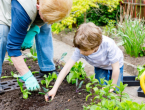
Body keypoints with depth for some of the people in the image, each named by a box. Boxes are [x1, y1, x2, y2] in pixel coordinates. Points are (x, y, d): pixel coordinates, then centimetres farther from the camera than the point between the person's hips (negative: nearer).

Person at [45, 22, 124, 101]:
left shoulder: (109, 45, -44)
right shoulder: (81, 49, -35)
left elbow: (116, 69, -33)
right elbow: (67, 67, -34)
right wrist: (54, 89, -38)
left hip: (115, 65, -2)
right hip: (100, 67, 2)